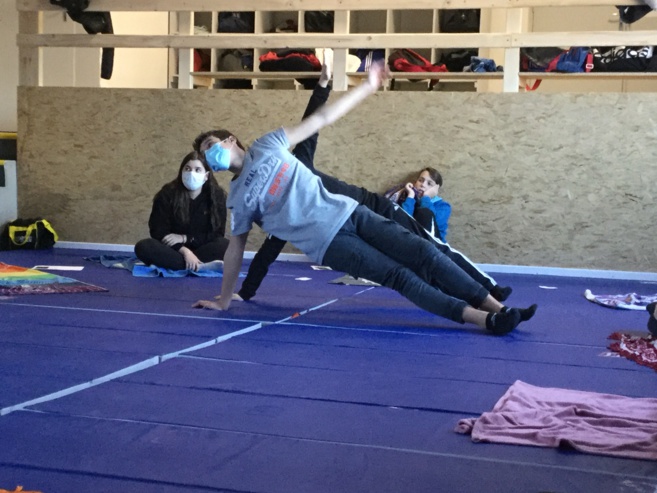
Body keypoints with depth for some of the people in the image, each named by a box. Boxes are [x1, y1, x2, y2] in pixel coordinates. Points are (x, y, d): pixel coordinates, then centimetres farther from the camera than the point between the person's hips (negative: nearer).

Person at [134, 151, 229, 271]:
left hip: (202, 248, 0)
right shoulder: (167, 194, -8)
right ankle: (199, 265, -32)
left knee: (224, 245, -32)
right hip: (173, 250, 0)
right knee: (143, 247, -30)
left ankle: (167, 263, -29)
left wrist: (185, 238, -18)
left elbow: (217, 234, -7)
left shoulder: (217, 195, -7)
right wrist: (185, 251, -25)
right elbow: (158, 232, -11)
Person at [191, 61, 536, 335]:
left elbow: (322, 118, 10)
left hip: (346, 212, 4)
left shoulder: (267, 145, 9)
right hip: (329, 242, -3)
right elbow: (236, 247, 12)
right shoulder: (239, 198, 6)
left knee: (423, 254, -8)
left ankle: (497, 307, -8)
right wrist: (223, 301, 13)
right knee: (400, 277, -17)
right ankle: (483, 318, -26)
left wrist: (367, 86, 9)